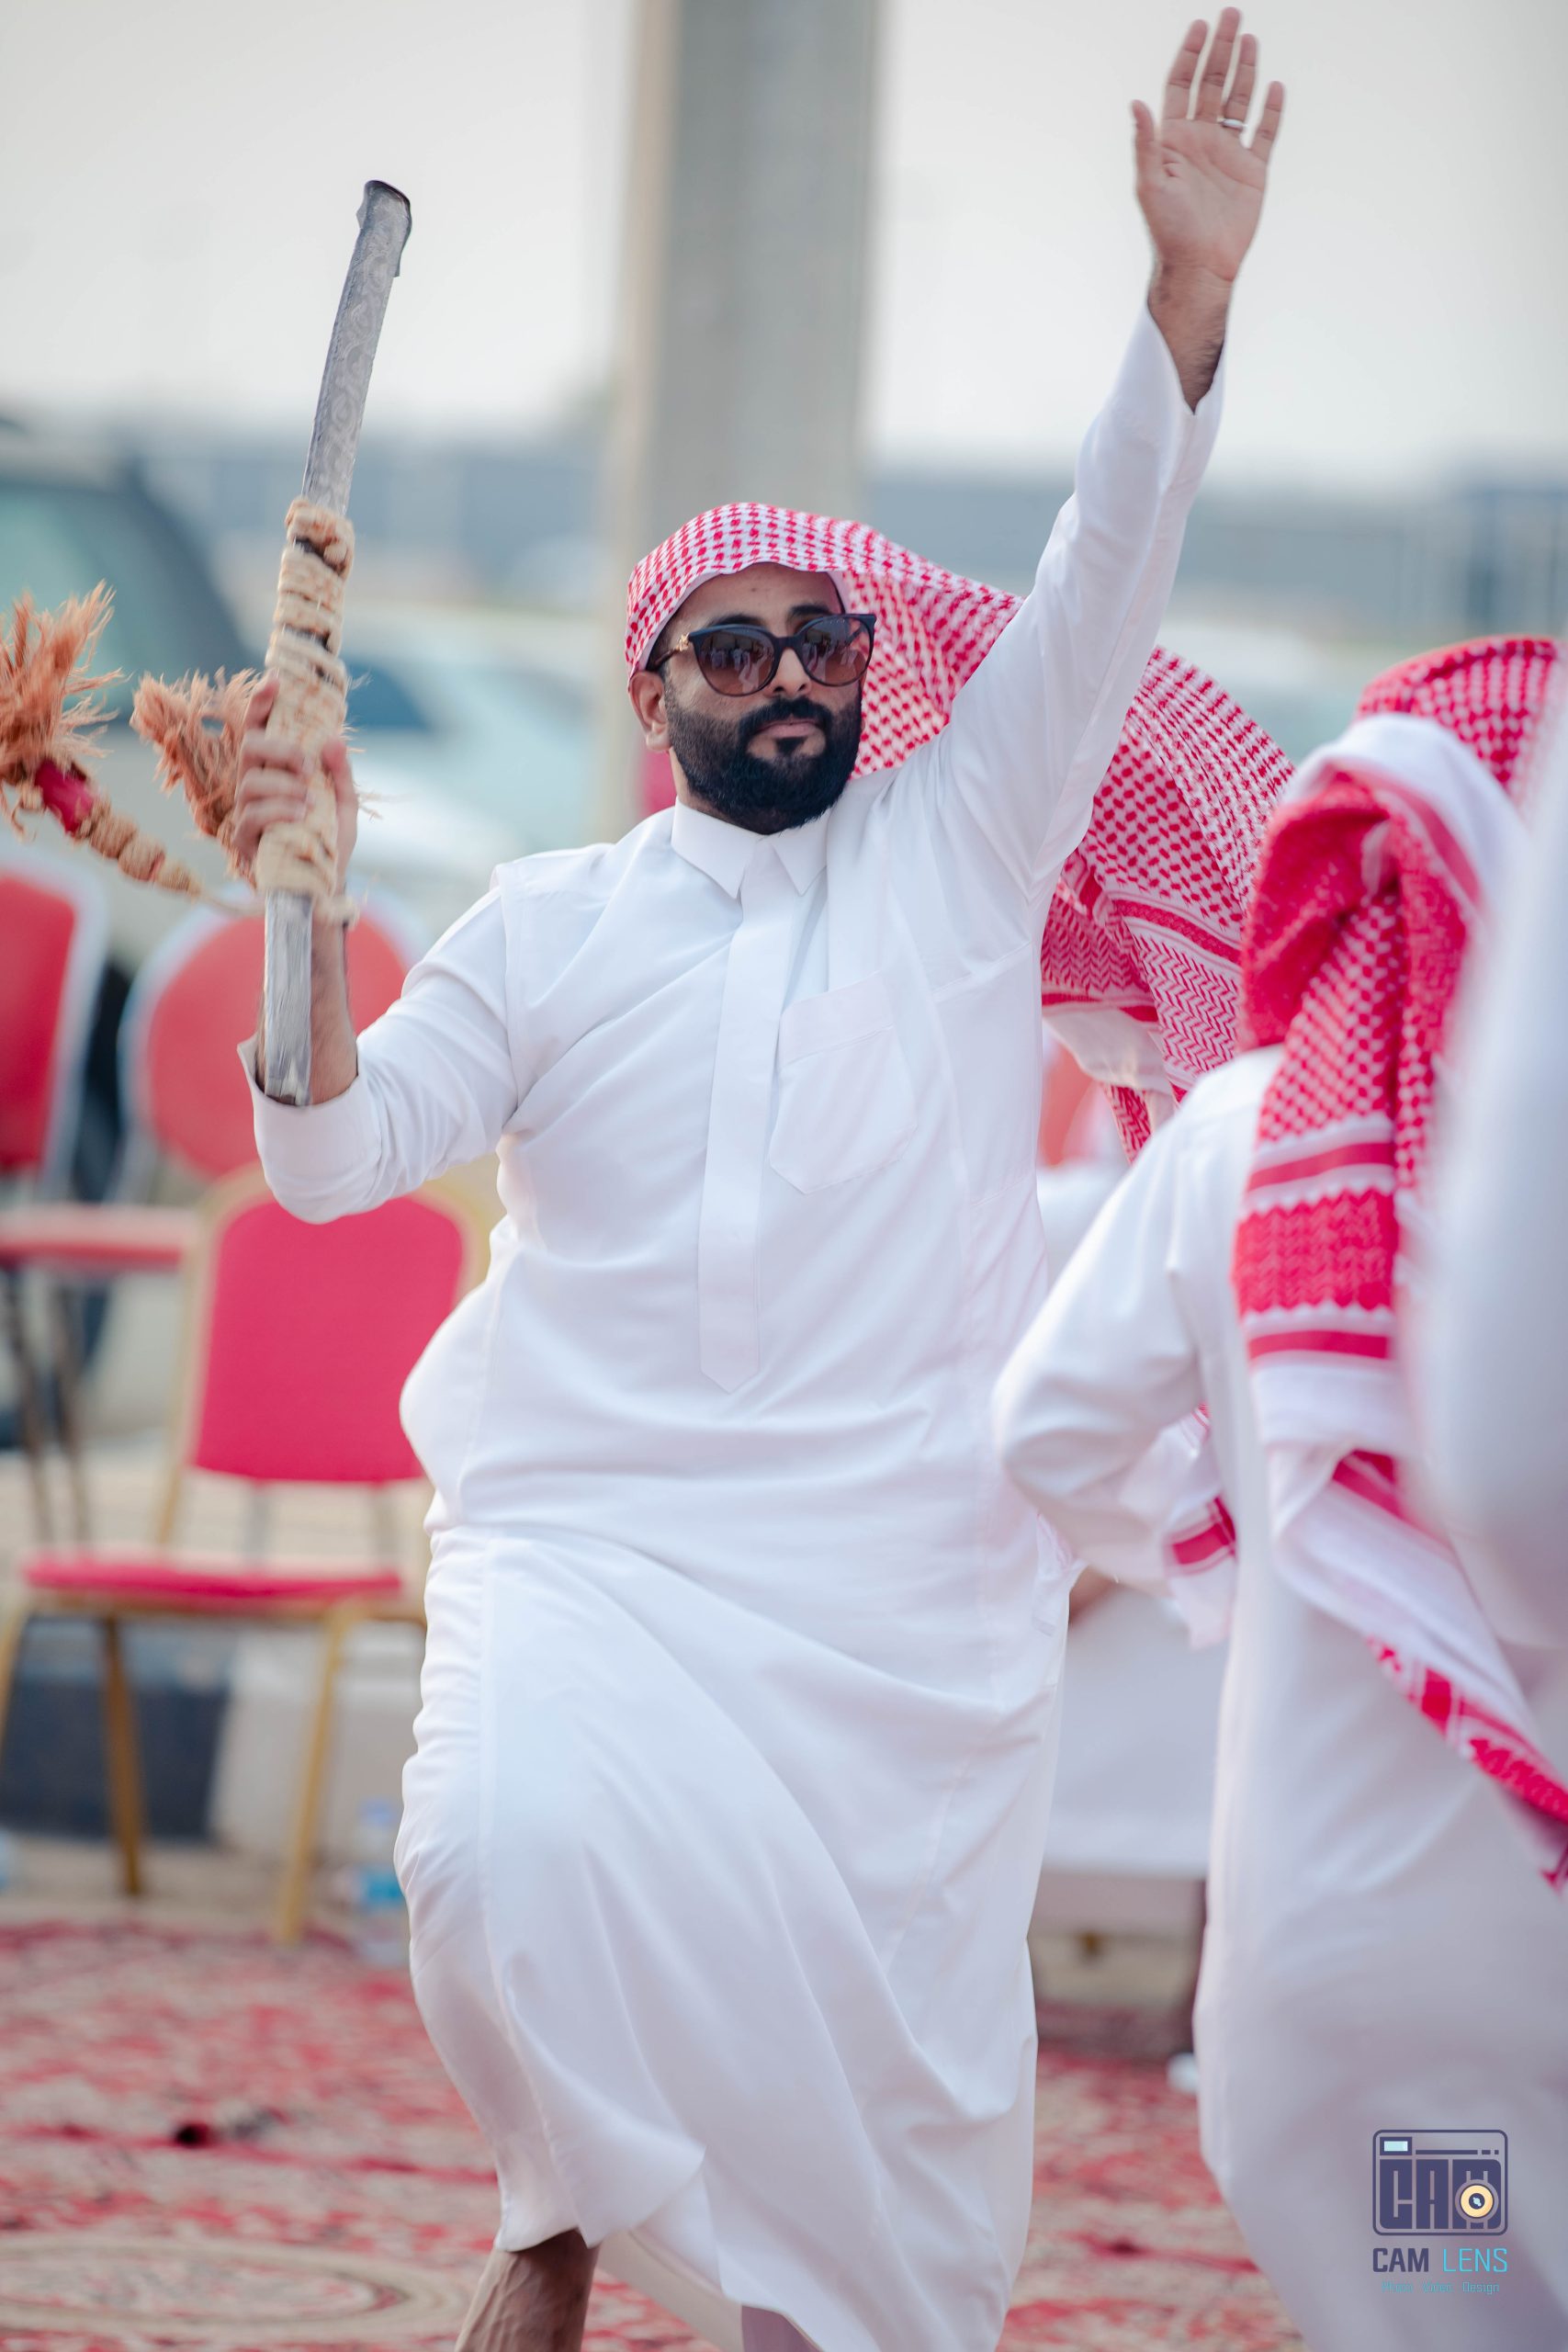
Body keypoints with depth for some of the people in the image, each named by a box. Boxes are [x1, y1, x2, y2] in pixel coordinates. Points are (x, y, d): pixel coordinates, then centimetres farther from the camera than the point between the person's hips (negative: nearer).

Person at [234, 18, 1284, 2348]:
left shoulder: (963, 845, 11)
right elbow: (335, 1155, 3)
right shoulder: (553, 924, 11)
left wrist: (1190, 292, -14)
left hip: (905, 1576, 1)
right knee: (511, 1849, -27)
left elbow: (1098, 597, -2)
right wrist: (308, 905, -14)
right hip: (593, 1526, -1)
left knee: (890, 2066, -4)